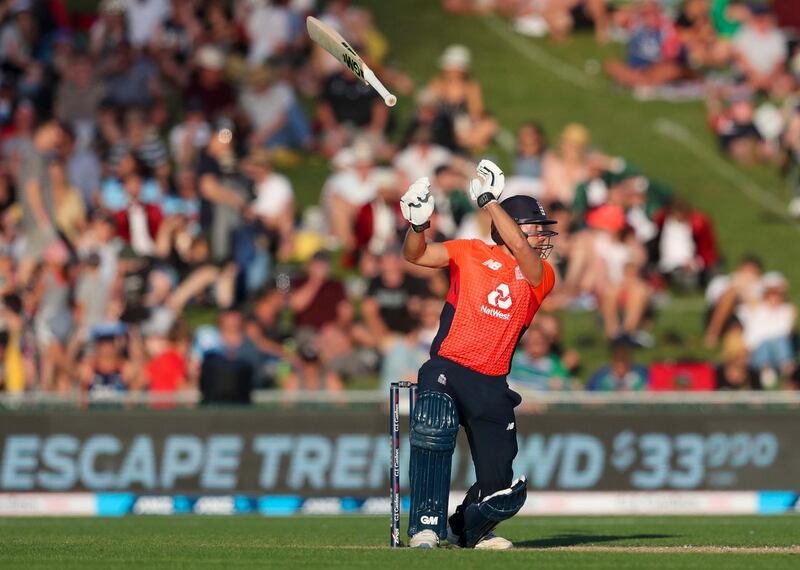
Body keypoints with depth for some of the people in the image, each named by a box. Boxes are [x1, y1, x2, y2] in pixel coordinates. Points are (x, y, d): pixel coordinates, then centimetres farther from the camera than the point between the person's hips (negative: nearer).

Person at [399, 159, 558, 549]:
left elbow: (519, 249, -14)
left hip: (491, 386, 3)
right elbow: (416, 255, -6)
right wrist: (417, 225, -27)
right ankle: (426, 526, -27)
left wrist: (488, 201, -16)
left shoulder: (542, 276, 6)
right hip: (446, 370, -3)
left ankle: (466, 529, 36)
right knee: (435, 428, -34)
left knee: (503, 491, 4)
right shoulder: (471, 254, 5)